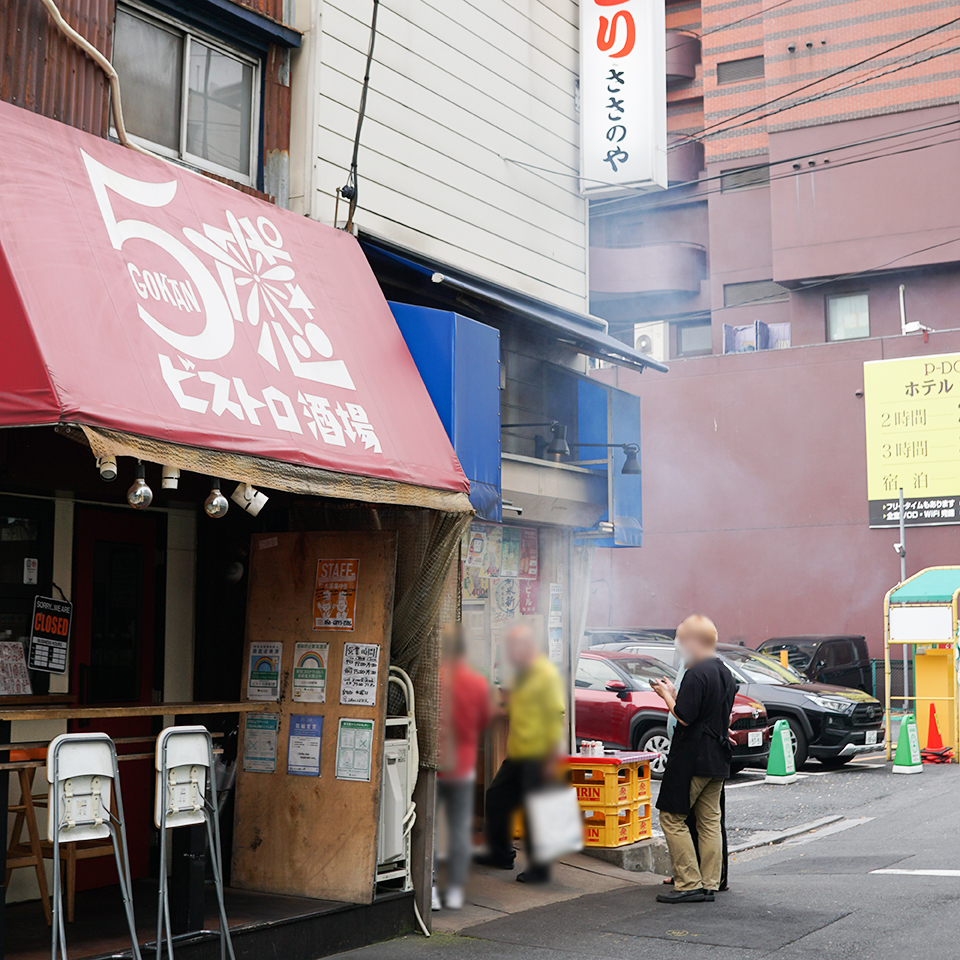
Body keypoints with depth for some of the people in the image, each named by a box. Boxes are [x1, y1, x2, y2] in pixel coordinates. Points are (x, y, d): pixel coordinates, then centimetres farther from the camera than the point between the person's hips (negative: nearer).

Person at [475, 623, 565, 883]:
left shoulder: (547, 673, -13)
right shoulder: (523, 674, 16)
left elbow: (556, 714, -17)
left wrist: (552, 756, -19)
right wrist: (504, 709, 12)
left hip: (536, 757, -10)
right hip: (516, 755, 10)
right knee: (496, 797, 16)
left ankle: (538, 869, 8)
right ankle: (501, 854, 31)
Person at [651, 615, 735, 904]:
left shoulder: (697, 674, -17)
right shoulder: (725, 673, 13)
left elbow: (684, 716, -20)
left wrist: (666, 695, -4)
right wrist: (674, 693, 16)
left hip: (692, 758, -9)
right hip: (718, 759, 9)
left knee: (672, 818, -2)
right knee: (710, 821, 11)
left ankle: (689, 884, -4)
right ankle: (709, 885, 13)